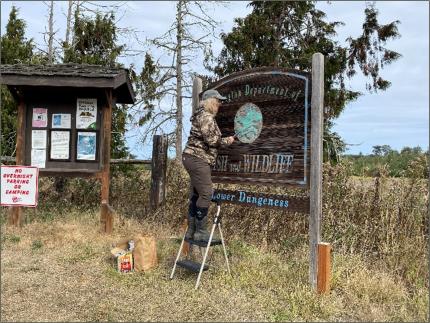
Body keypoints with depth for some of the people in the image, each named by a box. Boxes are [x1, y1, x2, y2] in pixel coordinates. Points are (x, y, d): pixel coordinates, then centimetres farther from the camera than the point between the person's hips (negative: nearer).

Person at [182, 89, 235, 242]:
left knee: (196, 195, 12)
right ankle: (201, 232, -5)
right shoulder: (206, 117, -12)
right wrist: (227, 141, -2)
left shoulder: (204, 116, 20)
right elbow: (211, 140, -17)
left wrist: (226, 140, 14)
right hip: (197, 159, -11)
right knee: (206, 194, -10)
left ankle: (191, 231, 17)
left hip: (195, 159, 11)